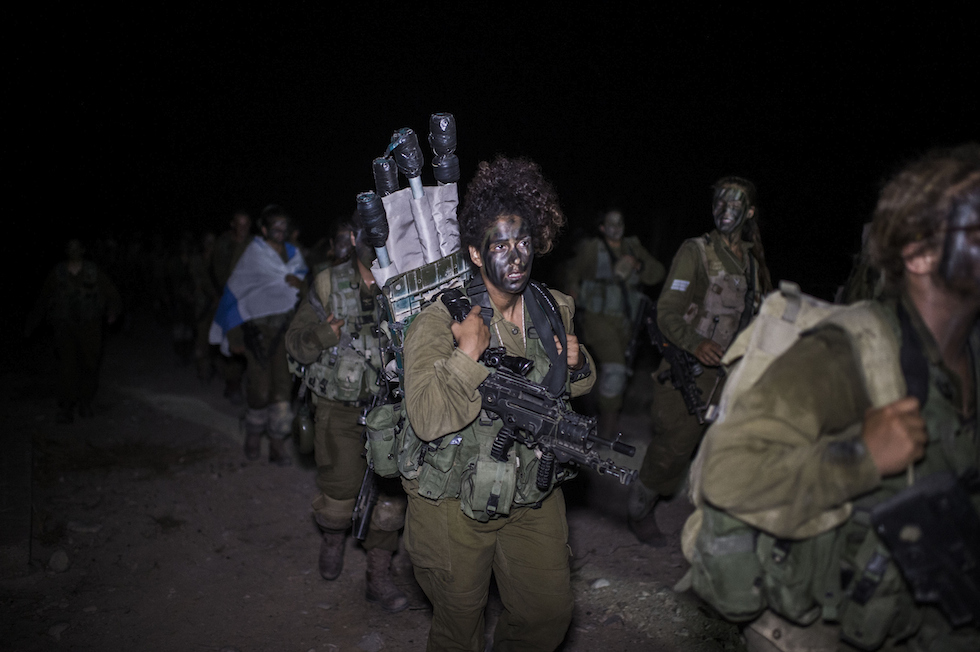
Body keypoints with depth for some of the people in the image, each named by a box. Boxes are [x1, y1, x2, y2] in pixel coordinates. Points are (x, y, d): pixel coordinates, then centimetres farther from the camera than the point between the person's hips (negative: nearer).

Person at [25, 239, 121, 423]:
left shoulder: (94, 273, 4)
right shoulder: (57, 275, 5)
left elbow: (112, 294, 6)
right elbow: (42, 302, 11)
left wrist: (112, 312, -15)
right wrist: (30, 326, 14)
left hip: (90, 327, 1)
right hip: (65, 327, -1)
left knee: (90, 365, 3)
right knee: (67, 366, -10)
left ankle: (85, 403, 22)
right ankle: (65, 409, -8)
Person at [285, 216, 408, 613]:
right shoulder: (329, 285, -2)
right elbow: (295, 342, 1)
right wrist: (326, 334, -18)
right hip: (340, 408, 0)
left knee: (389, 494, 4)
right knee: (339, 490, 9)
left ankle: (379, 576, 22)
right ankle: (333, 539, 43)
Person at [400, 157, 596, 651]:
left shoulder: (555, 309, -1)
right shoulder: (439, 321, -19)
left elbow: (572, 386, 17)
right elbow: (427, 420, -28)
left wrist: (577, 366, -5)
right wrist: (468, 353, -33)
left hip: (533, 496, 5)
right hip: (454, 502, -4)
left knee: (549, 612, 16)